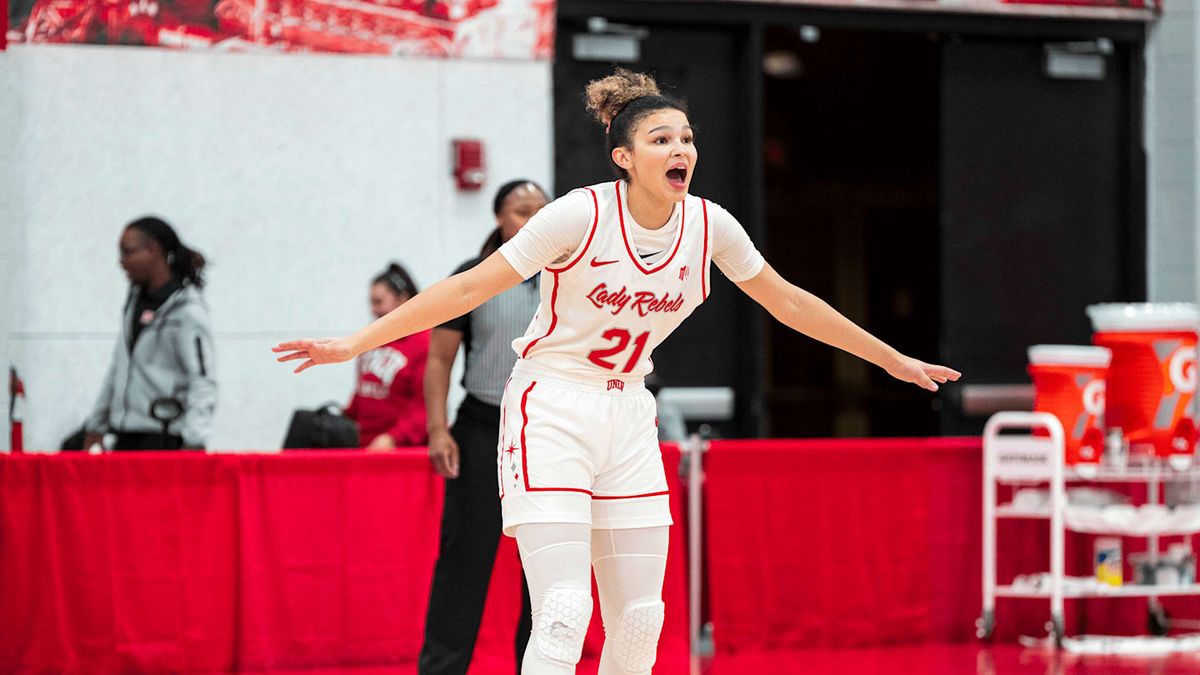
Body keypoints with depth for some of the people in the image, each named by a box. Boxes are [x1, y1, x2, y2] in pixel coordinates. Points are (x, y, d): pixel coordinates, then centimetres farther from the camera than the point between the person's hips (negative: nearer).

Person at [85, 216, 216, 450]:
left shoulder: (187, 310, -9)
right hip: (125, 436, 8)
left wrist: (194, 442, -25)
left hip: (165, 439, -8)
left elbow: (202, 381, -15)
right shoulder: (135, 300, 15)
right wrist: (95, 428, 23)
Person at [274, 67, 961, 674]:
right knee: (565, 611, -18)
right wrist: (356, 342, -17)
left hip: (627, 419, 6)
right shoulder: (581, 215, -16)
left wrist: (895, 360, 19)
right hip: (550, 413, -5)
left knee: (641, 617, 2)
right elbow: (472, 287, -13)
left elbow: (787, 301, 13)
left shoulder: (709, 225, -2)